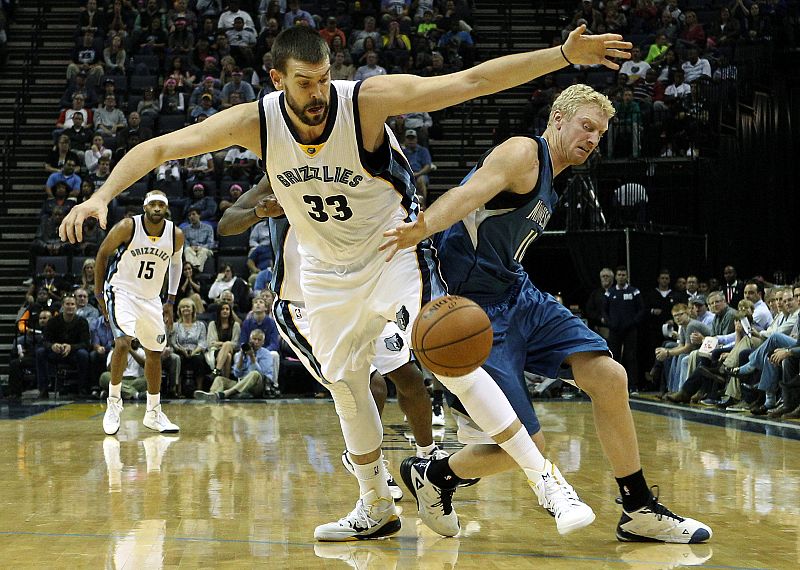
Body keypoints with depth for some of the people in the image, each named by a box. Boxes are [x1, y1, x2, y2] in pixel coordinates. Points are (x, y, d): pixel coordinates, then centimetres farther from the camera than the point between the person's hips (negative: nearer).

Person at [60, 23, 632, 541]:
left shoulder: (369, 99, -28)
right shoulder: (255, 121, -19)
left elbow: (474, 80, -31)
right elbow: (161, 147, -15)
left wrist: (564, 55, -40)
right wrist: (103, 195, -30)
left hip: (394, 248, -5)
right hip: (327, 267, 5)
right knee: (345, 382, 12)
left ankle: (543, 476, -14)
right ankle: (376, 507, 29)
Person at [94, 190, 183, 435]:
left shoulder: (176, 235, -8)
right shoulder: (127, 227, -18)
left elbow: (176, 262, 13)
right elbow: (102, 254, -5)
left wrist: (170, 301, 10)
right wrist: (99, 296, -4)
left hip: (151, 299, 5)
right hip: (122, 292, -5)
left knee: (155, 353, 11)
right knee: (123, 343, -25)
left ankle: (153, 413, 24)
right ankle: (114, 400, -7)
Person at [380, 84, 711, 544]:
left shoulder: (549, 182, 18)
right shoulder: (524, 153, -11)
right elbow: (469, 193, -32)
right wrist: (422, 228, -50)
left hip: (519, 295, 9)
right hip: (473, 305, -9)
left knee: (609, 376, -3)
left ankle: (640, 512, 8)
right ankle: (428, 477, 19)